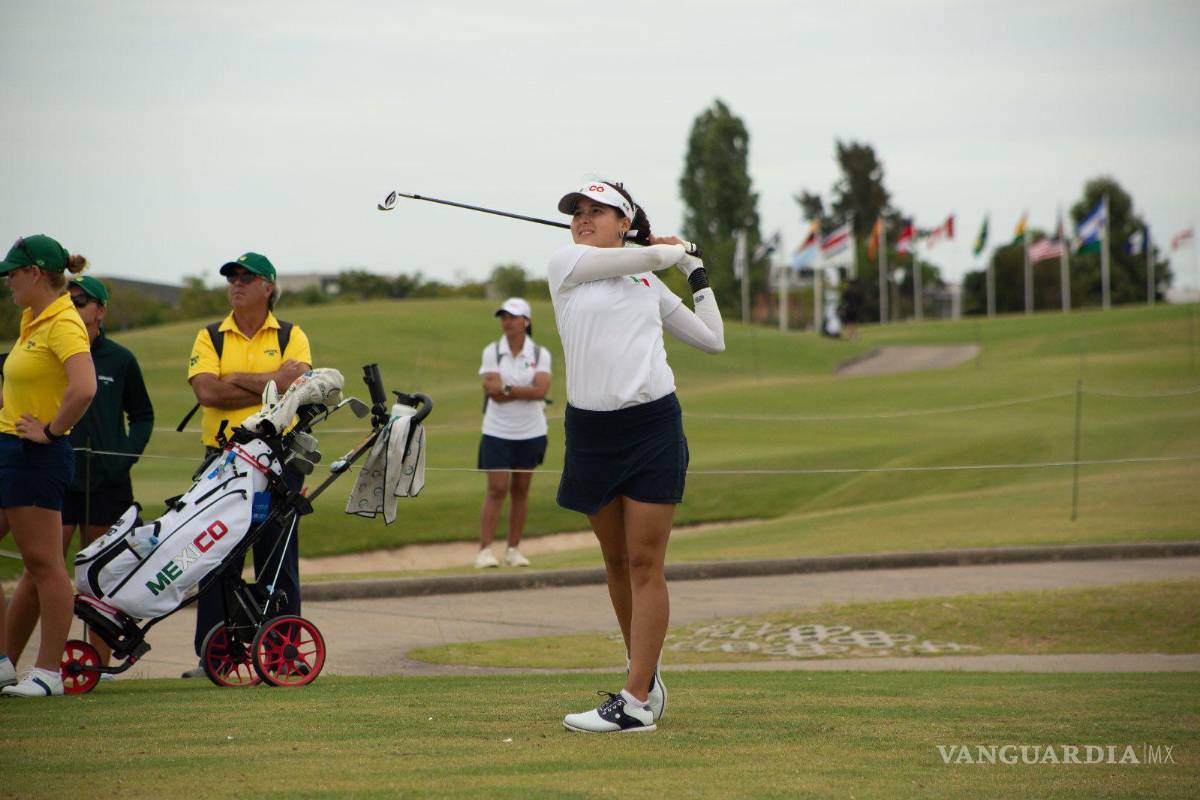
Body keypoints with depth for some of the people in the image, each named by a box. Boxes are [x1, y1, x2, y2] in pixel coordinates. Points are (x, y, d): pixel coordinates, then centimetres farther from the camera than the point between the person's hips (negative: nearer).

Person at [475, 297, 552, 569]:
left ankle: (514, 549, 12)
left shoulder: (540, 354, 0)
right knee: (496, 490, -7)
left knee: (521, 490, 6)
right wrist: (526, 392, -11)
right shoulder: (492, 352, -1)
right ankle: (484, 551, -7)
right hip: (498, 433, -1)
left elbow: (541, 390, -14)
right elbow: (493, 391, -13)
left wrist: (507, 389, -16)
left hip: (530, 433, 1)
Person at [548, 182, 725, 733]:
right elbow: (651, 254, -4)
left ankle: (636, 703, -10)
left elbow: (713, 340, 20)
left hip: (653, 424, 0)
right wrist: (676, 249, 16)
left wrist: (697, 272, 24)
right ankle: (646, 675, 25)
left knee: (644, 564, -6)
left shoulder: (650, 285, 14)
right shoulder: (566, 263, 4)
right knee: (616, 562, 9)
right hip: (591, 429, 0)